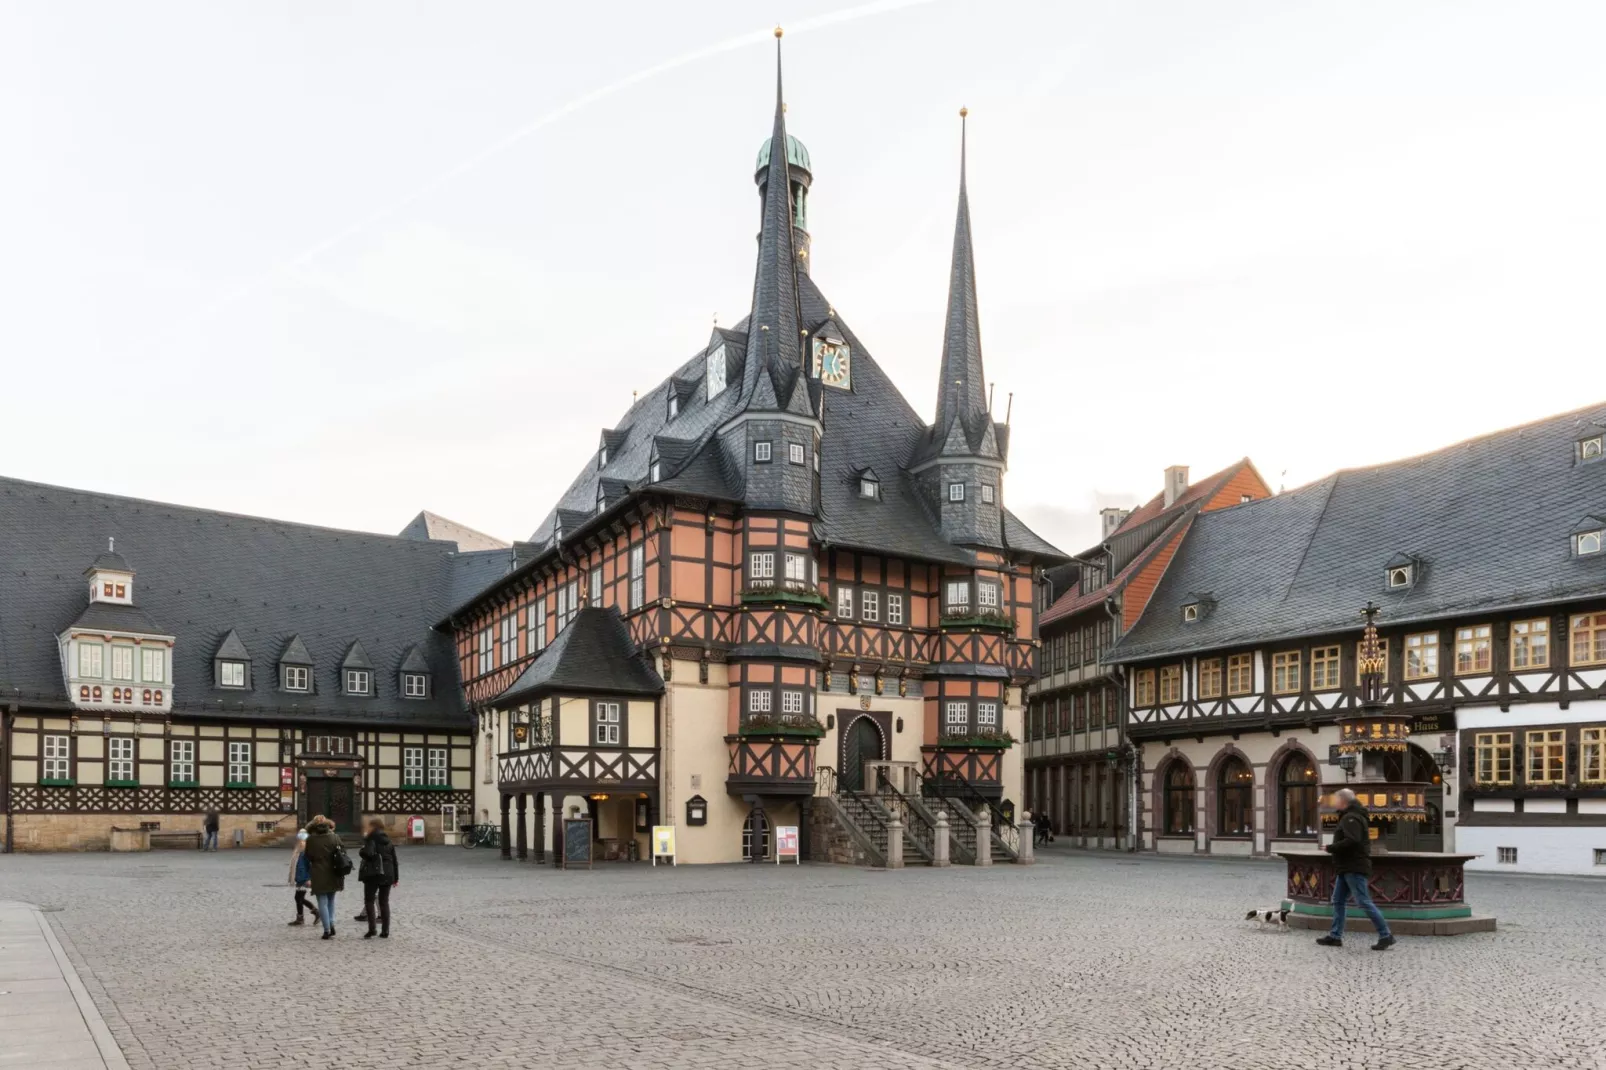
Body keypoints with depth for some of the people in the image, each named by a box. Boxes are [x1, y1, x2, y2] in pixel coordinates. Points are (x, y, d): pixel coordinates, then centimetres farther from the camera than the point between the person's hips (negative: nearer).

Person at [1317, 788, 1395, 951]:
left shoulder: (1351, 818, -14)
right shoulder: (1350, 817, 18)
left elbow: (1352, 841, -28)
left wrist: (1331, 848, -18)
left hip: (1354, 868, -11)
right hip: (1347, 868, 11)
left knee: (1364, 902, -9)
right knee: (1337, 901, 11)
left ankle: (1386, 936, -3)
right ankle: (1335, 936, 12)